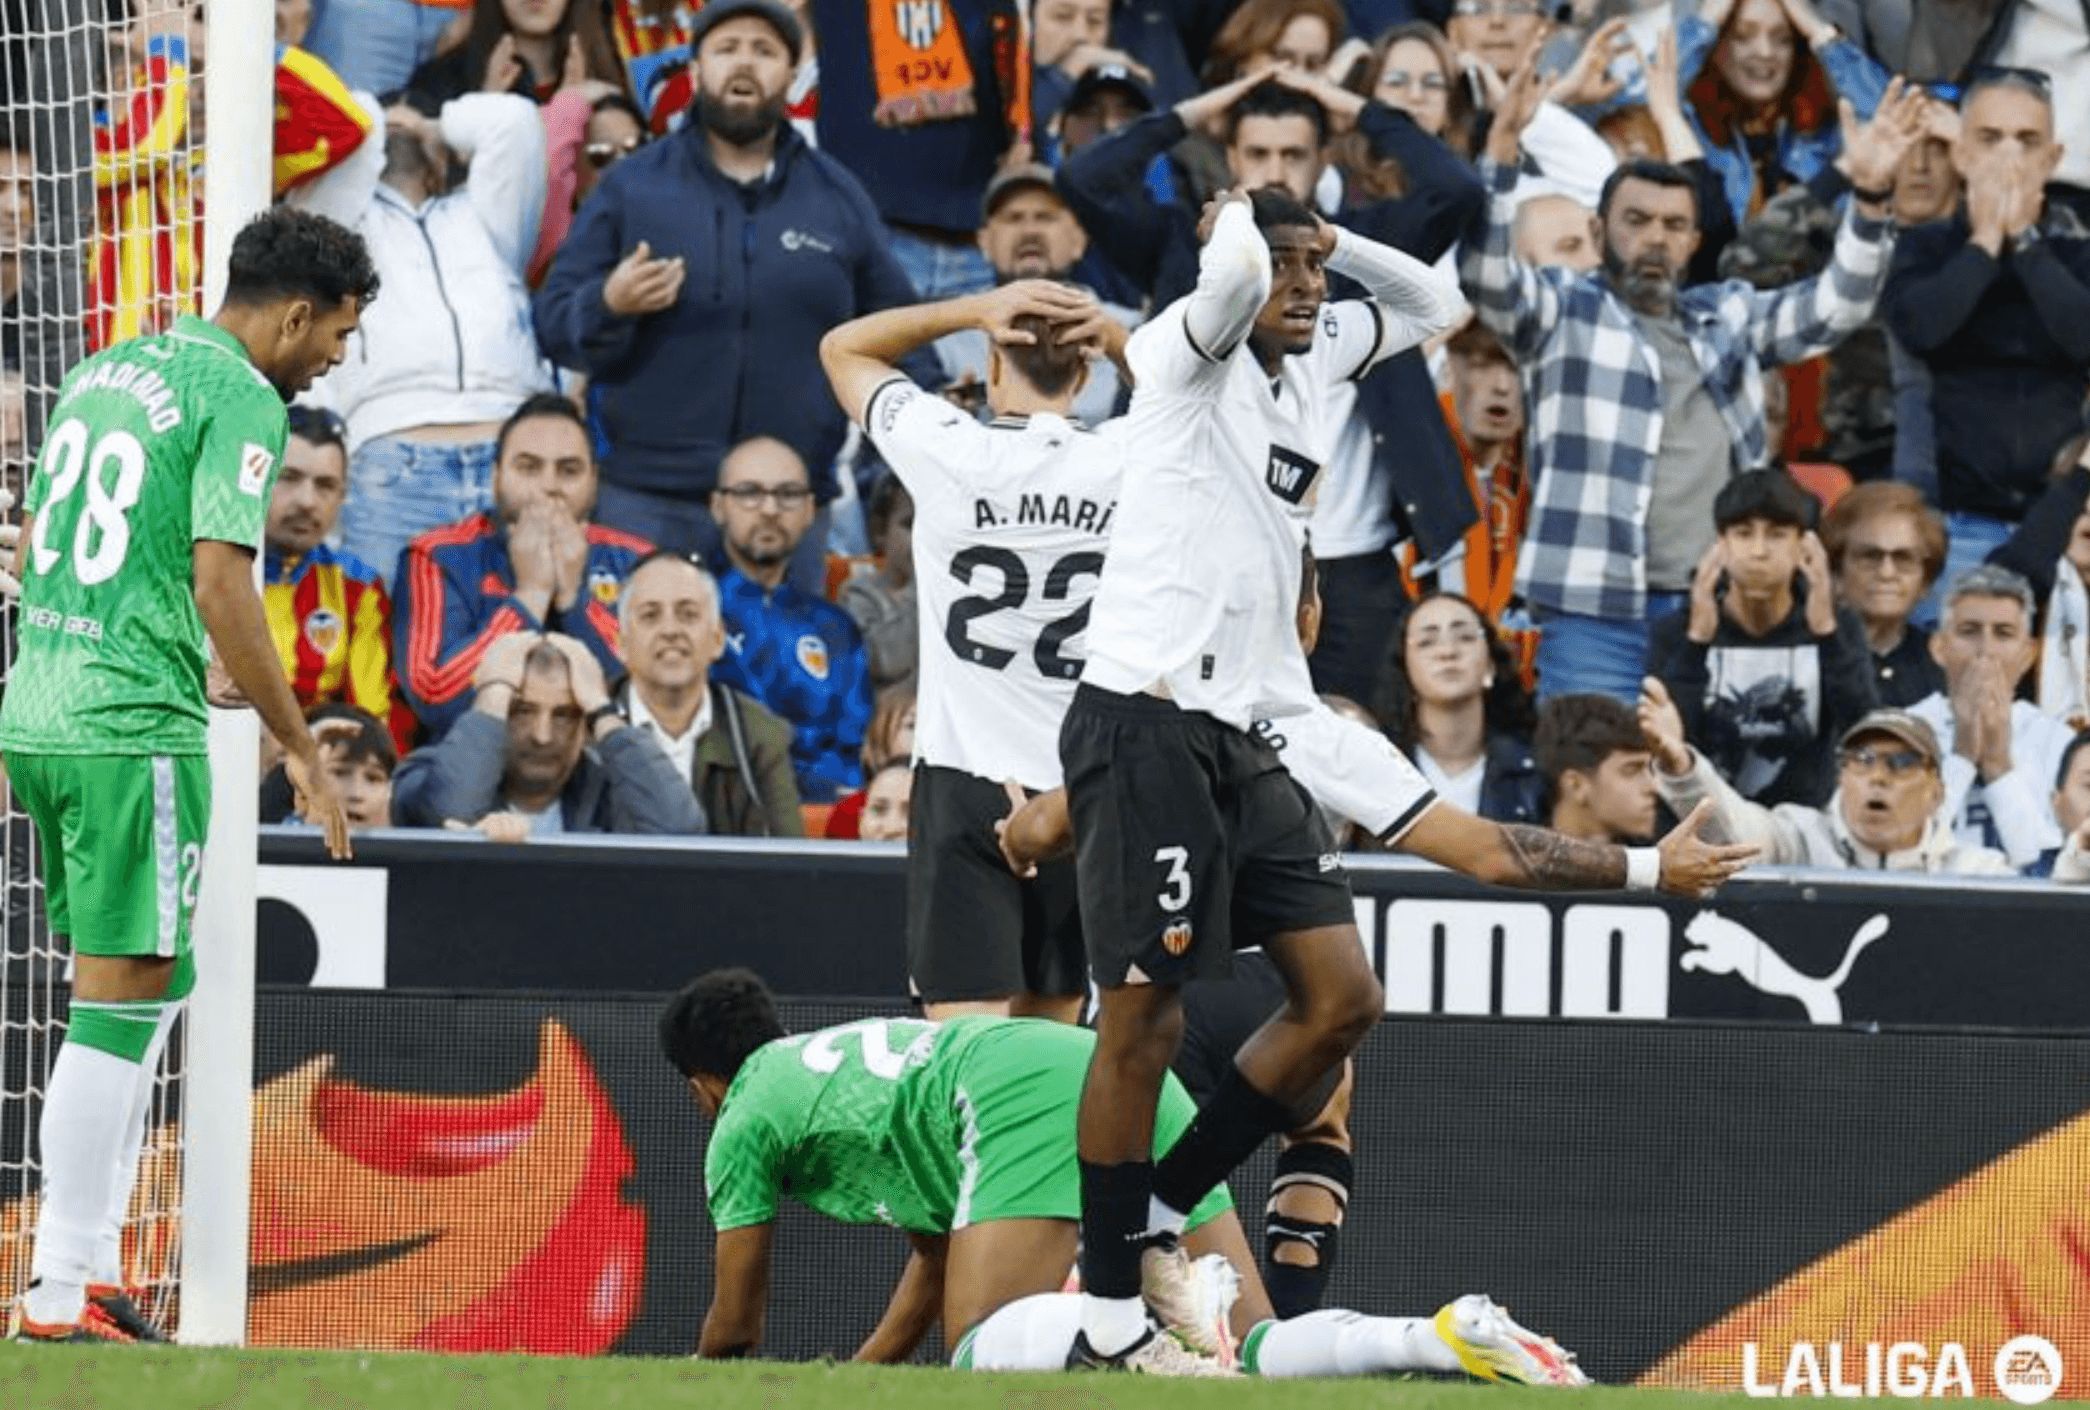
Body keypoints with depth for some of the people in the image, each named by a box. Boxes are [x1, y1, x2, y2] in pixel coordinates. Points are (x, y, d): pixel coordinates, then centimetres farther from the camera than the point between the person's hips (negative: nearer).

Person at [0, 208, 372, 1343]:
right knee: (119, 1003, -5)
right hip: (133, 732, -9)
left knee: (147, 988, 17)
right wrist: (302, 751, -11)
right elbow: (220, 588, -18)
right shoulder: (240, 401, -10)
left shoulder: (103, 371, 16)